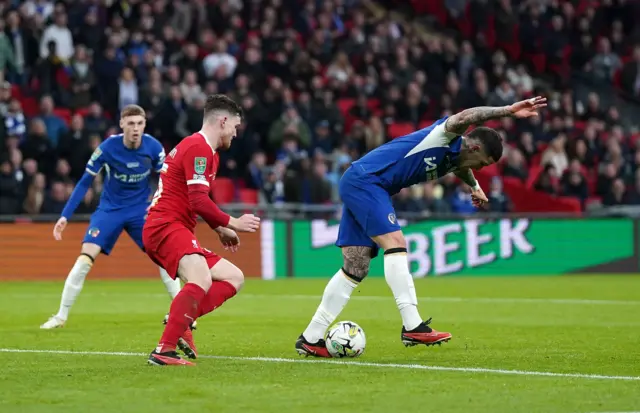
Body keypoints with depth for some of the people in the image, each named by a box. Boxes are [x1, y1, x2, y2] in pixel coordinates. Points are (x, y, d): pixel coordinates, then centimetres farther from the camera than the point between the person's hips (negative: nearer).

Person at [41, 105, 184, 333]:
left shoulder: (154, 147, -15)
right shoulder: (107, 147, -20)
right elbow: (85, 182, -12)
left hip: (141, 210, 2)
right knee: (85, 258, -14)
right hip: (109, 209, -2)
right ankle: (61, 316, -5)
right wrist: (65, 216, -16)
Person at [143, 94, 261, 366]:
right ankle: (164, 351, -38)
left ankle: (181, 322, -9)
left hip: (178, 231, 11)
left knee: (234, 278, 9)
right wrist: (232, 223, -8)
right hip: (165, 228, -11)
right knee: (202, 280, -34)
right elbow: (198, 201, -19)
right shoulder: (198, 148, -11)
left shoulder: (207, 151, 23)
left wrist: (220, 229, 24)